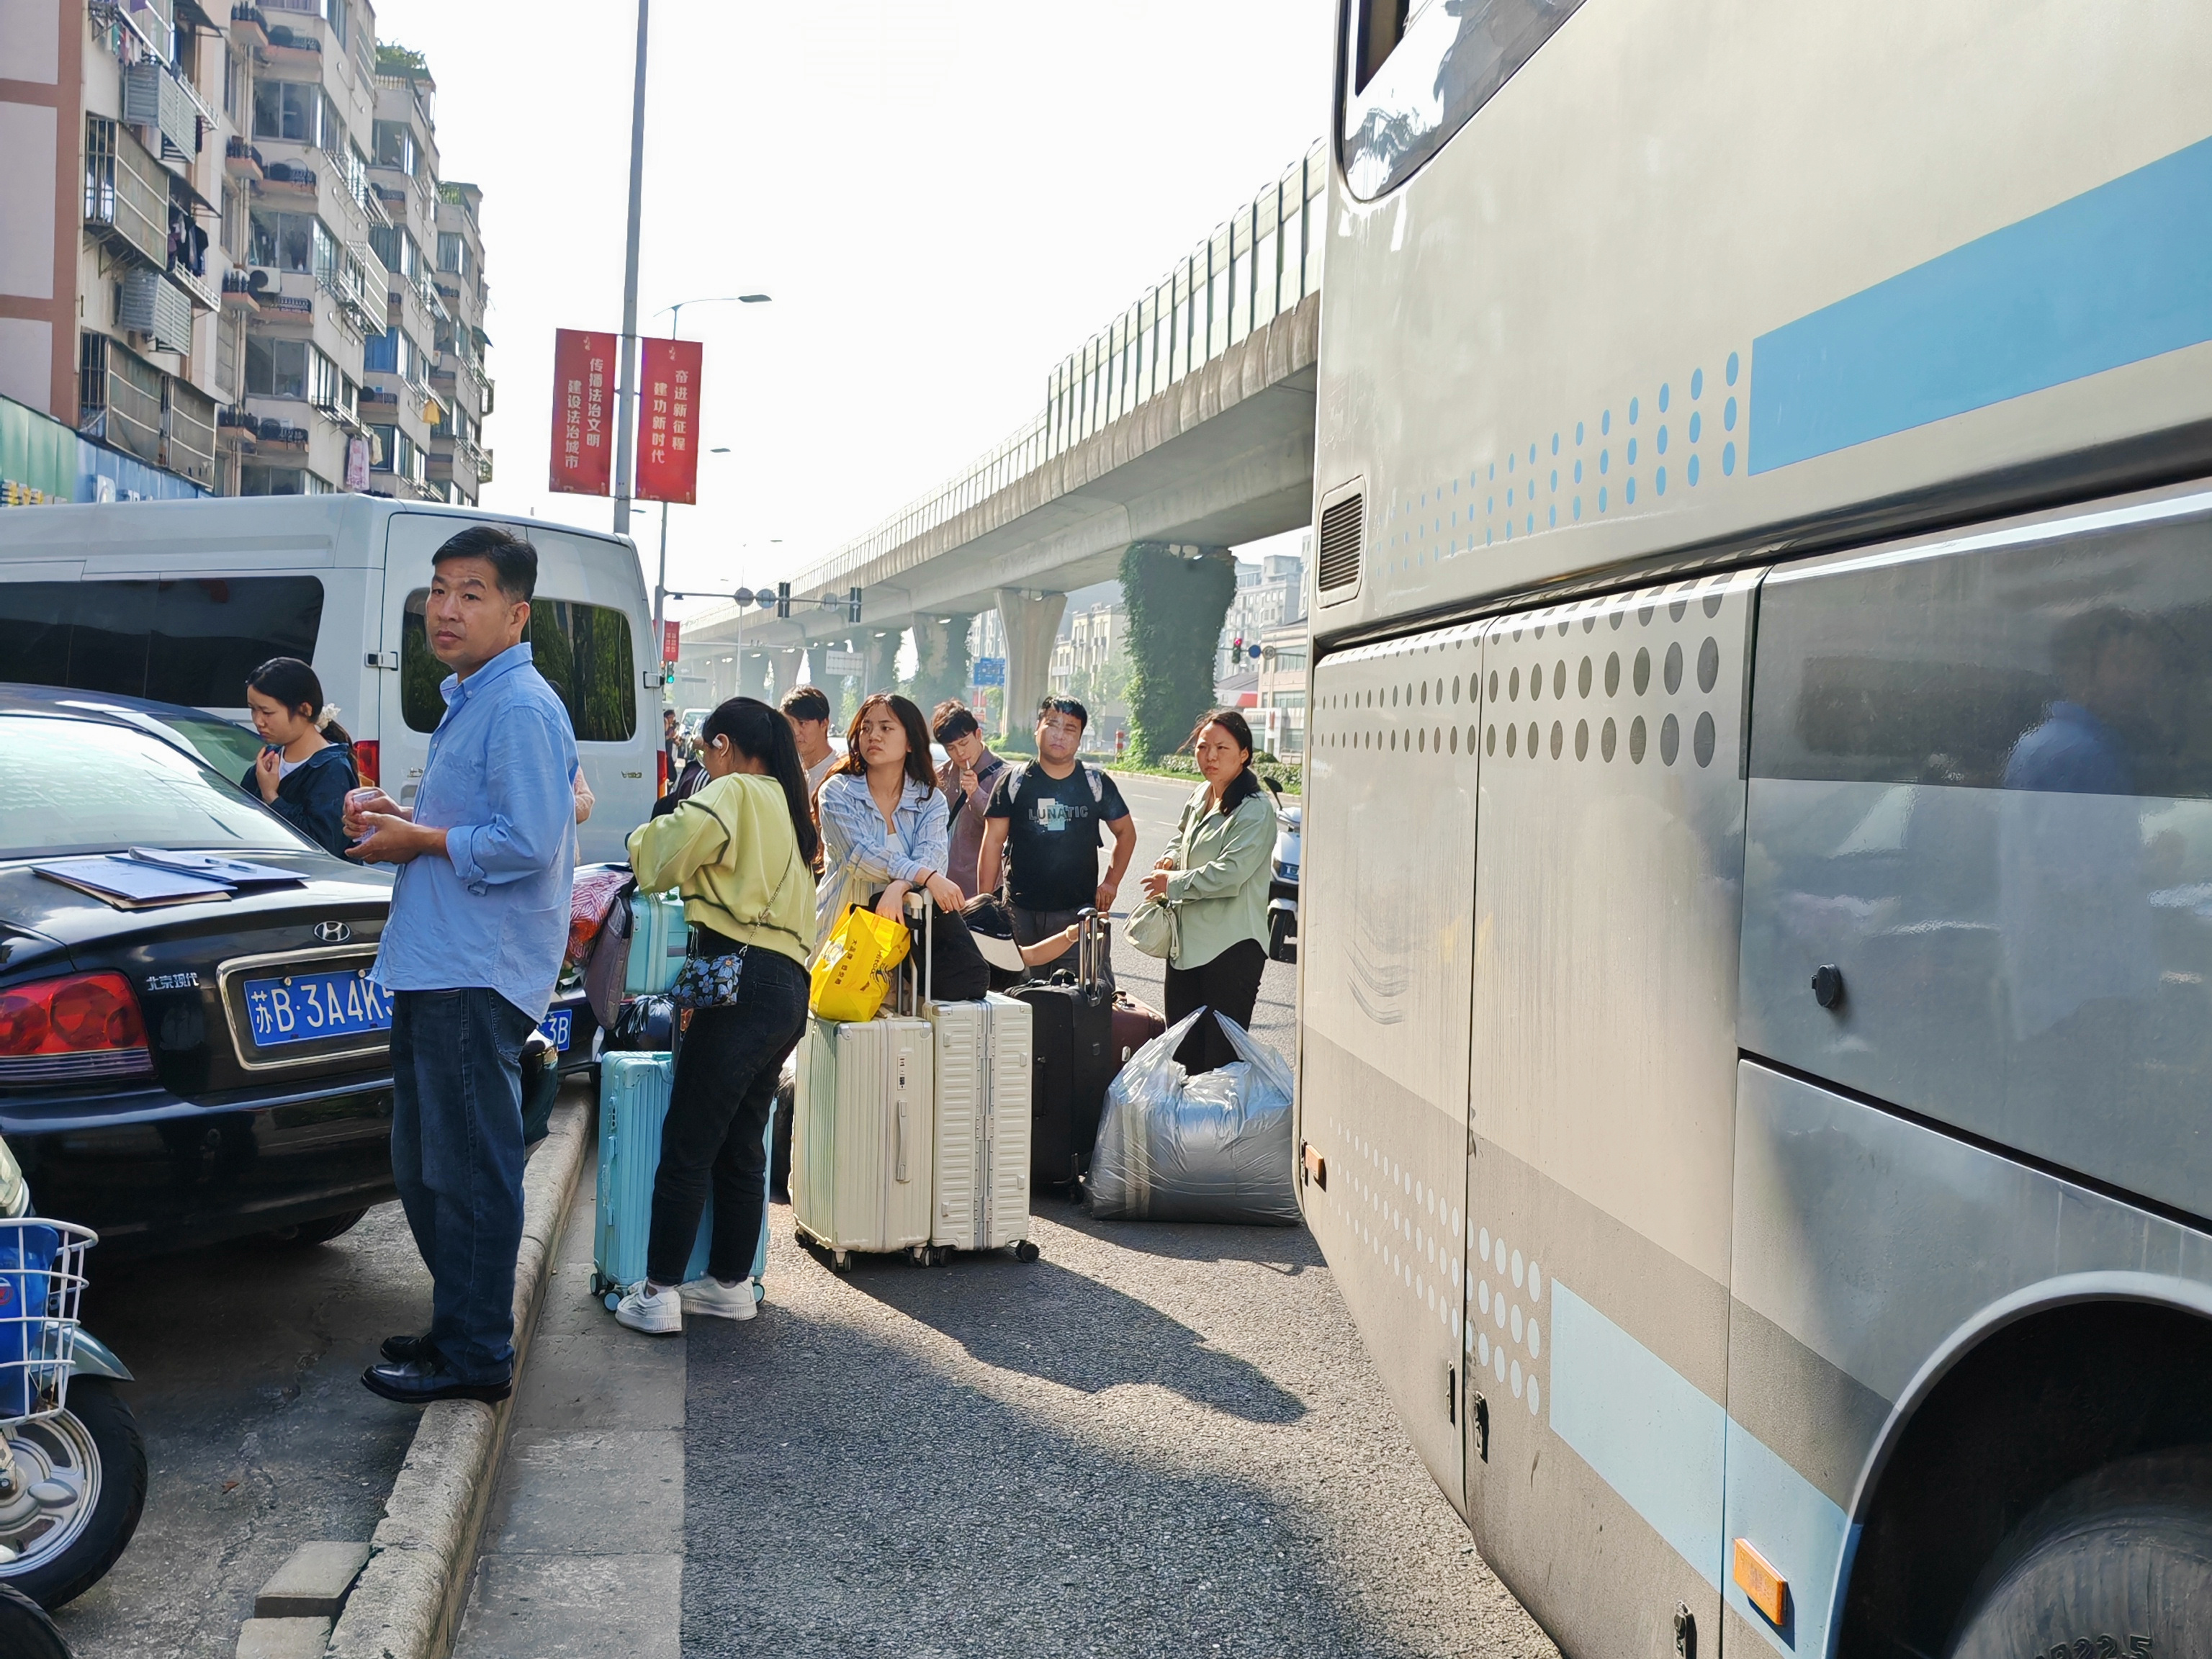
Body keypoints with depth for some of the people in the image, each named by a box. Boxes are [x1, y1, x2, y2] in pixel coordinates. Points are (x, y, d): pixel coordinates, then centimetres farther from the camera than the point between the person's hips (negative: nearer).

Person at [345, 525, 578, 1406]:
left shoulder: (522, 709, -15)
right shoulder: (466, 701, 18)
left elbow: (525, 842, -24)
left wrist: (418, 840, -12)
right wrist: (395, 816, 10)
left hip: (480, 977, -11)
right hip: (434, 968, 11)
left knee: (470, 1170, -2)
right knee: (423, 1166, 18)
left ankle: (476, 1356, 8)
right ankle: (457, 1325, 31)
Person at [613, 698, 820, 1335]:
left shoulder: (736, 792, -1)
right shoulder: (788, 805, 25)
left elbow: (675, 843, -19)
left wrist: (643, 841, 0)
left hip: (739, 983, -9)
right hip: (788, 989, 9)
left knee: (687, 1146, -5)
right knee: (740, 1145, 14)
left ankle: (659, 1294, -3)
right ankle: (731, 1282, 20)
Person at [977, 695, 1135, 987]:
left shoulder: (1096, 783, 5)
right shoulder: (1014, 782, 4)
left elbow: (1125, 833, 17)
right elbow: (993, 843, 4)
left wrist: (1111, 883, 6)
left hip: (1080, 911, 0)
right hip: (1021, 913, 0)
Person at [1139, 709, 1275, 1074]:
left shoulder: (1256, 811, -14)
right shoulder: (1201, 796, 12)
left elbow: (1229, 873, -24)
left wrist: (1172, 883, -13)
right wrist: (1170, 859, 10)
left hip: (1231, 948, -9)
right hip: (1187, 942, 9)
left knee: (1222, 1057, -4)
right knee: (1183, 1052, 15)